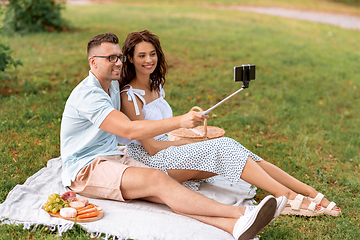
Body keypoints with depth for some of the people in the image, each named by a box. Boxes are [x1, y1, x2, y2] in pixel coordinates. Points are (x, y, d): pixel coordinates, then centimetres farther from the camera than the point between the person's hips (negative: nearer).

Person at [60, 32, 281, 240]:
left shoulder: (113, 86, 13)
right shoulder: (87, 94, -18)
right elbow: (129, 130, -29)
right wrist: (179, 122, -36)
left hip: (113, 158, 8)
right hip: (84, 169, -7)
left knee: (163, 191, -21)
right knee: (157, 180, -30)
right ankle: (240, 213, -41)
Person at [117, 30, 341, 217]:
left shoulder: (155, 86, 14)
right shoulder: (129, 97, -12)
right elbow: (151, 146, -14)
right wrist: (192, 142, -7)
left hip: (168, 148, 7)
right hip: (150, 160, -7)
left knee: (230, 148, -15)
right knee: (222, 147, -25)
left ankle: (310, 193, -21)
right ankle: (289, 197, -28)